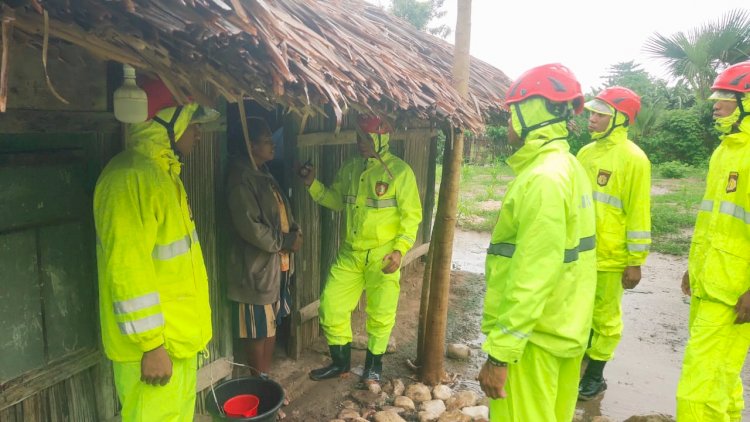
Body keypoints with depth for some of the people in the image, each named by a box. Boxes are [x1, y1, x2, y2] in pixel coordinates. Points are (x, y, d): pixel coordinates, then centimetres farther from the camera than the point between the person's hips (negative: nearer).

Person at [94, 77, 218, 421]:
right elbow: (127, 270, -24)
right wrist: (150, 344, -22)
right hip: (154, 345, -10)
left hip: (179, 336, 10)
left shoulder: (163, 173, 12)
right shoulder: (130, 178, -20)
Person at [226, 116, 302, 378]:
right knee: (256, 330, 4)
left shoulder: (264, 174, 13)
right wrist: (286, 242, -15)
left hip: (277, 263, 10)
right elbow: (250, 227, -24)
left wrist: (295, 231, -1)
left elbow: (281, 212, 18)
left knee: (272, 324, 17)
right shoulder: (241, 178, -17)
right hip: (256, 267, -10)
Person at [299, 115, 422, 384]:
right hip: (350, 253, 5)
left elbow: (412, 215, -9)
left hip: (383, 256, -5)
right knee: (331, 306, 6)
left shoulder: (400, 170, -9)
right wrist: (313, 185, -1)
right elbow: (336, 200, 15)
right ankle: (340, 362, 27)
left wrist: (400, 249, -19)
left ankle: (373, 366, 32)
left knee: (380, 315, 9)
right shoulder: (350, 168, 7)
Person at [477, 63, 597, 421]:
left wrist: (499, 353, -23)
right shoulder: (568, 167, 10)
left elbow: (532, 277, -27)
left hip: (532, 335, -10)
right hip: (564, 327, 10)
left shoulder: (543, 178, -22)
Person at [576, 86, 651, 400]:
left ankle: (595, 375, 26)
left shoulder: (633, 158, -12)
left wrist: (636, 262, -12)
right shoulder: (586, 152, 8)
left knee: (604, 318, 10)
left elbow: (638, 213, -13)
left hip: (609, 256, -6)